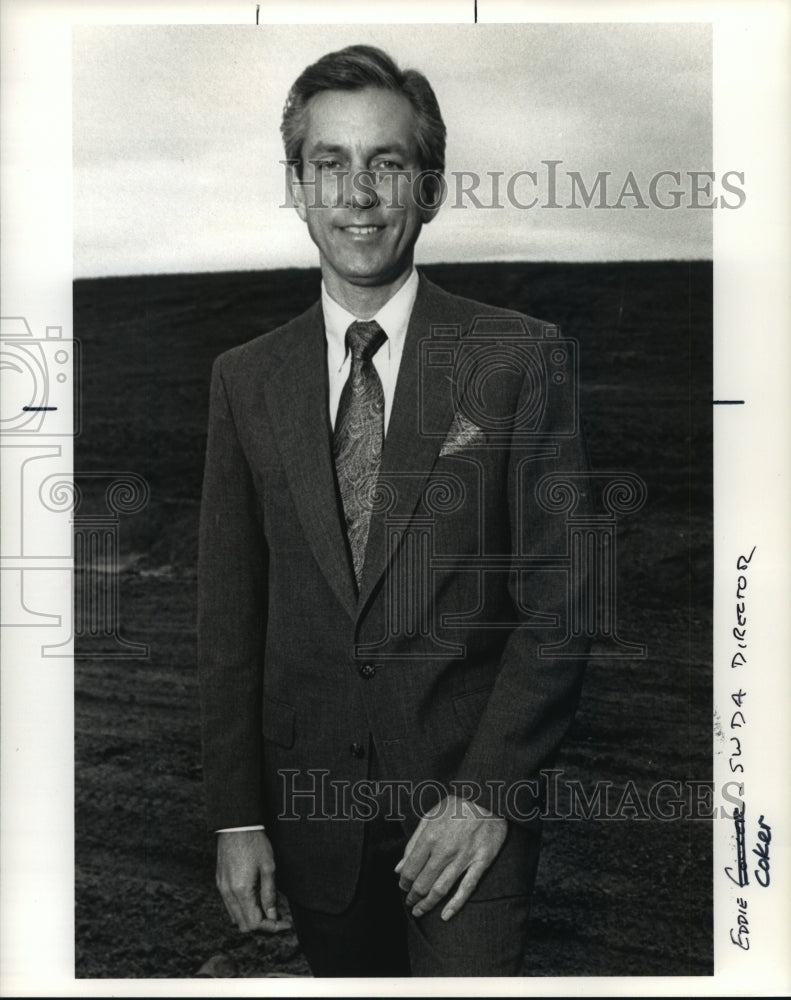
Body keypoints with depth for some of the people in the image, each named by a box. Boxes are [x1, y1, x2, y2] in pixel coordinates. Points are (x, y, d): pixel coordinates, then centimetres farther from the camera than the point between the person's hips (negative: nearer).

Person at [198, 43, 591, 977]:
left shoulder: (519, 356, -5)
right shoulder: (245, 378, 3)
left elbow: (558, 602, -6)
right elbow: (230, 619, 4)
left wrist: (486, 794, -12)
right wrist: (237, 819, 2)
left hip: (472, 803, -2)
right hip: (312, 811, 3)